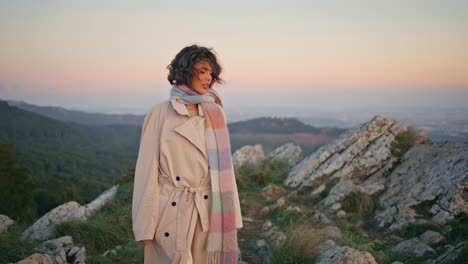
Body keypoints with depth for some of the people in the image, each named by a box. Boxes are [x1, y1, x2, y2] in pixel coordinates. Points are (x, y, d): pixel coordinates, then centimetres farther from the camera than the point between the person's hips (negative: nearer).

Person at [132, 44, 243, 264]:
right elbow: (147, 172, -4)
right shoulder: (160, 114, -5)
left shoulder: (214, 114, 6)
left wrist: (230, 218, 5)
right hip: (172, 214, -3)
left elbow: (223, 167, 7)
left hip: (209, 213, 3)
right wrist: (145, 227, -6)